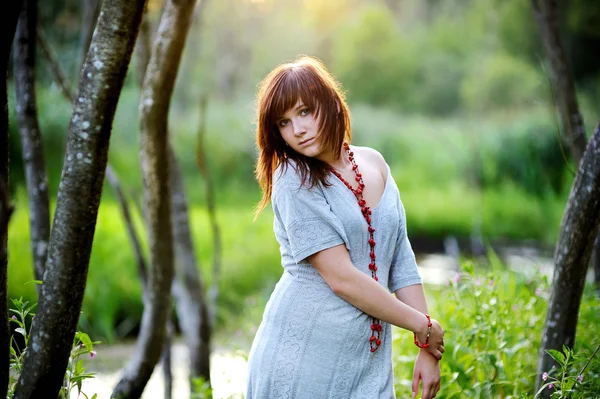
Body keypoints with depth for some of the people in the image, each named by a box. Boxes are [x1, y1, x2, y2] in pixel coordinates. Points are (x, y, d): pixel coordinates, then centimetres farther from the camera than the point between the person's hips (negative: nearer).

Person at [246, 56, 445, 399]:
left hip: (369, 360, 5)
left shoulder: (374, 164, 6)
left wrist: (428, 352, 3)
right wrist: (425, 327, -8)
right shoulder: (294, 181, -12)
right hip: (306, 358, -5)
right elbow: (342, 279, -17)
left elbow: (401, 263, 8)